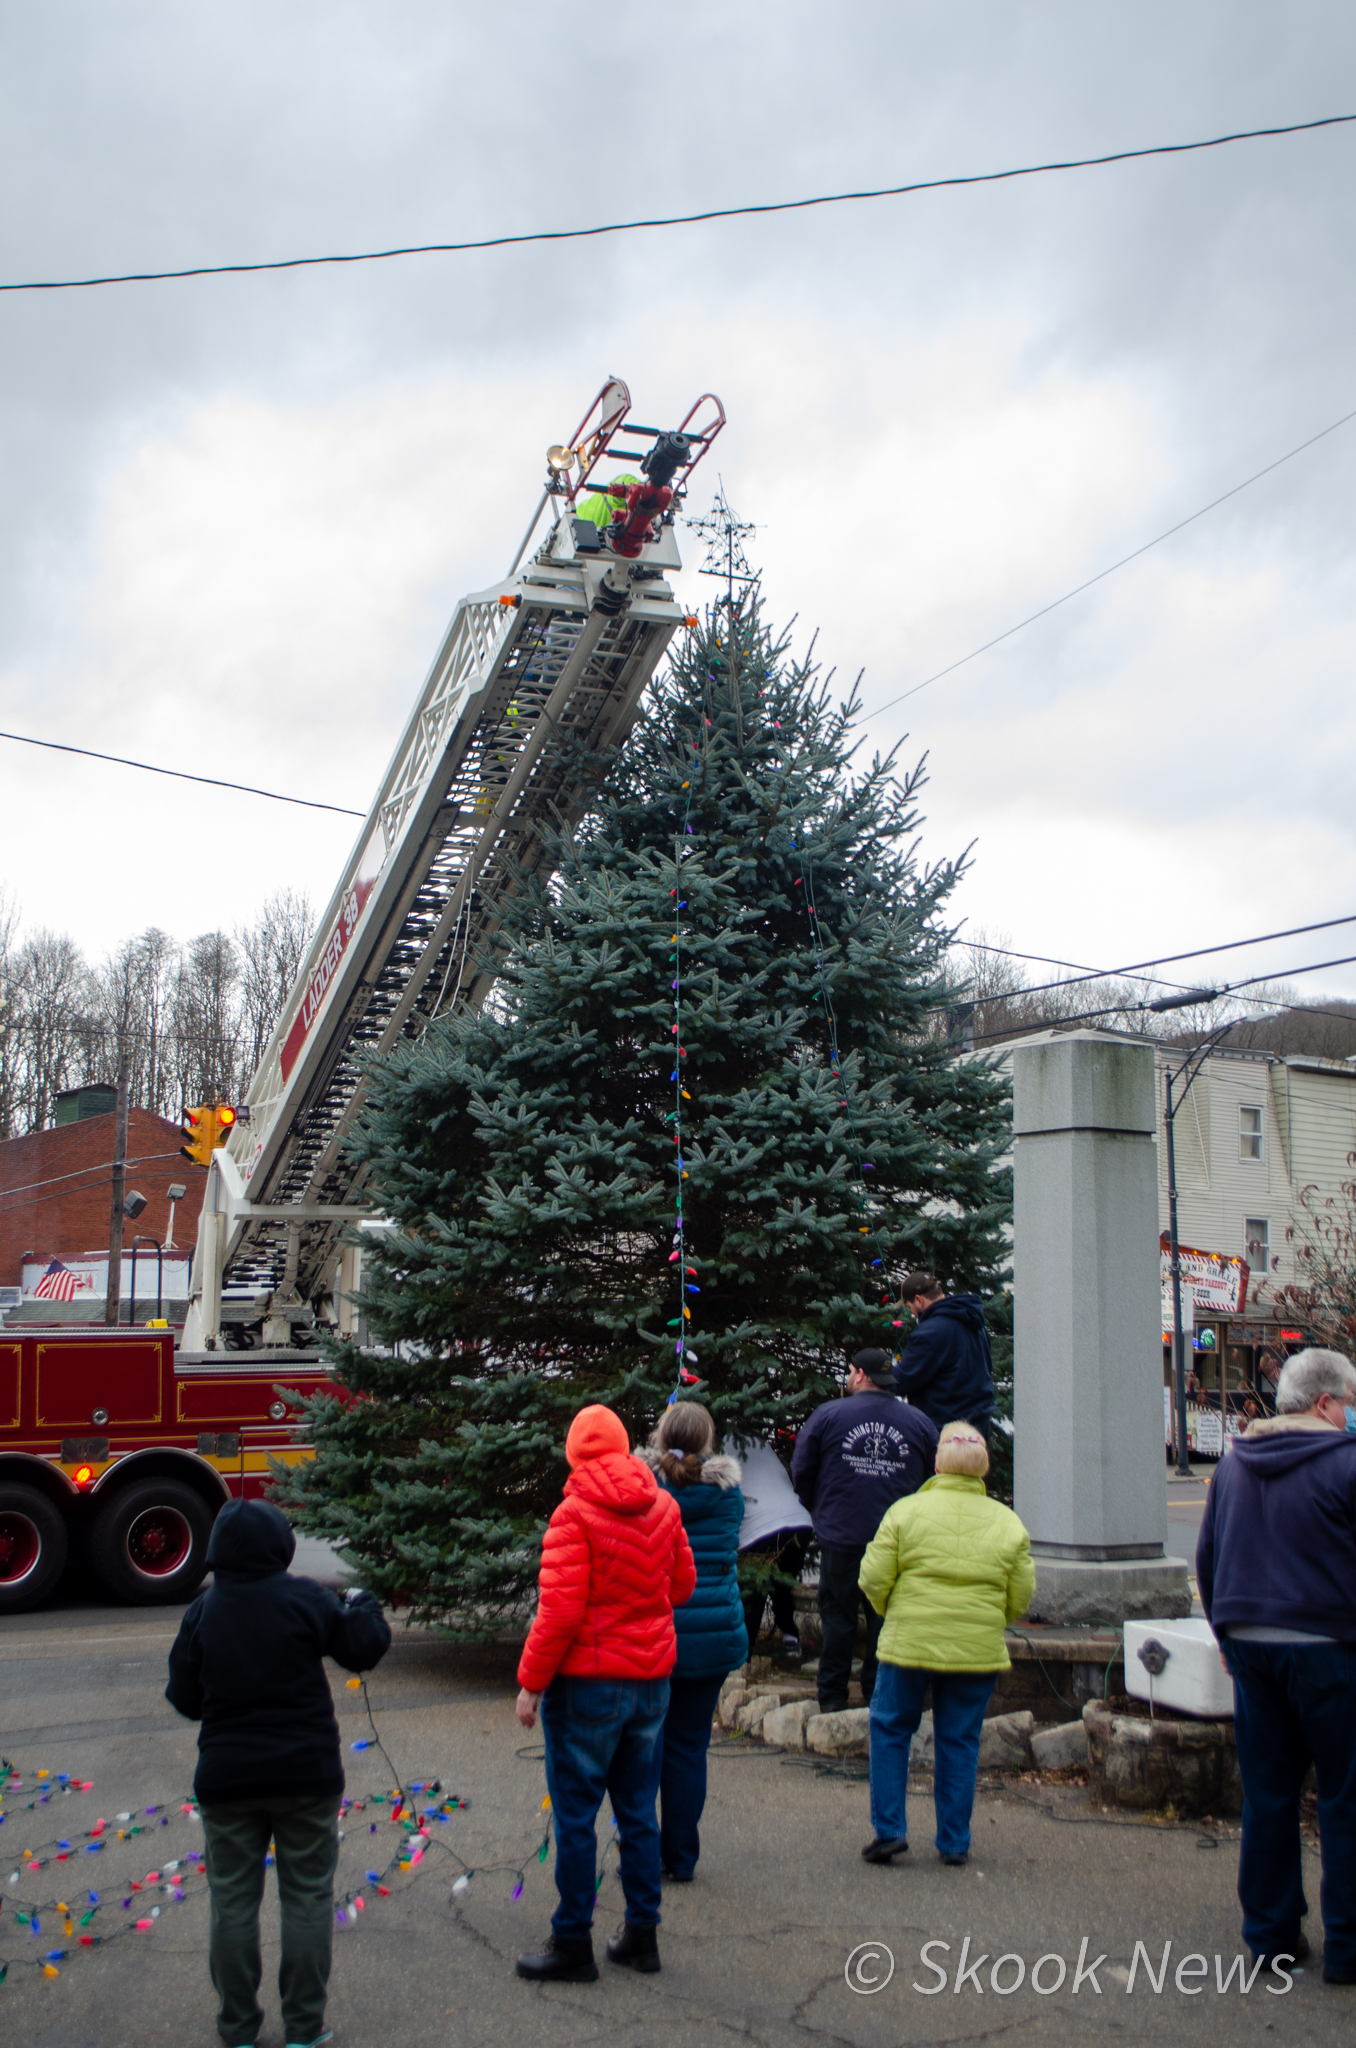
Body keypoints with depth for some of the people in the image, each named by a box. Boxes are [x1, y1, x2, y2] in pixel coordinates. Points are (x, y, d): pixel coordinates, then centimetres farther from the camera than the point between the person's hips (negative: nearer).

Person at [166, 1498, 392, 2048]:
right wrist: (362, 1607, 15)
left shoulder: (201, 1612, -4)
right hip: (306, 1775, -2)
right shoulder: (305, 1600, -11)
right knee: (306, 1898, 10)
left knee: (232, 1903, 13)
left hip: (225, 1780, 2)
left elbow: (185, 1699, 3)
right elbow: (365, 1648, -4)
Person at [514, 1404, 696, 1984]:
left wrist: (531, 1680, -9)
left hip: (586, 1682, -6)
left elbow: (560, 1610, -18)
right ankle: (642, 1934, 21)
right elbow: (682, 1584, 11)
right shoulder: (663, 1507, 2)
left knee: (575, 1816, 4)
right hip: (651, 1680, 6)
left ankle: (572, 1945, 10)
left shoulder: (575, 1514, -15)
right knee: (638, 1811, 15)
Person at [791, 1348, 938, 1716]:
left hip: (841, 1536, -1)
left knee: (837, 1615, 9)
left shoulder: (827, 1415, -5)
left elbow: (801, 1472, 1)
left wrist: (821, 1512, 16)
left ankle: (831, 1696, 15)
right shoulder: (919, 1423, 2)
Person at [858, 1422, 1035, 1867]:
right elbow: (1020, 1598, 4)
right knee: (959, 1742, 12)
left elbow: (874, 1580, -5)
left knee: (890, 1731, 14)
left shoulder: (906, 1512, -5)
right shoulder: (1008, 1523, 2)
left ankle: (888, 1829, 11)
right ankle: (954, 1842, 18)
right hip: (978, 1650, 2)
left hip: (909, 1643, -2)